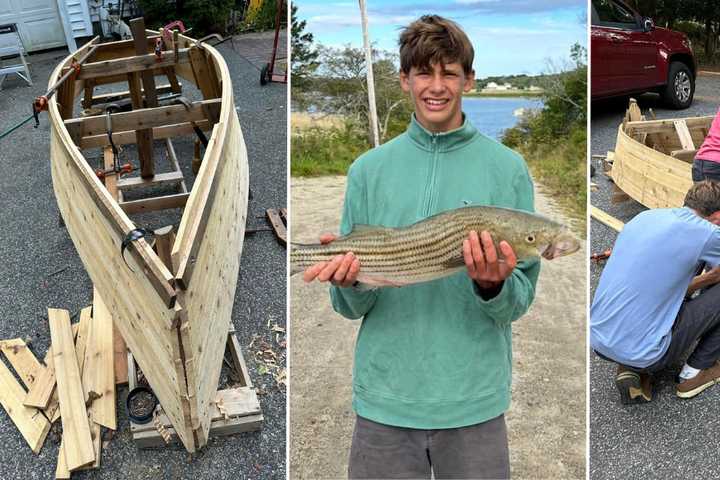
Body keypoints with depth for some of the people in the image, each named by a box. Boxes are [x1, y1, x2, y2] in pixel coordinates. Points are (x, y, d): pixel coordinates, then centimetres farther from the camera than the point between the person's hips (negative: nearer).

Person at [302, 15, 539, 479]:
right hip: (383, 400, 1)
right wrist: (350, 282, -19)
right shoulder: (369, 169, 1)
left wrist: (494, 286, -24)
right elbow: (351, 307, 3)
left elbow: (519, 301, -3)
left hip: (474, 402, 0)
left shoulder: (507, 168, -2)